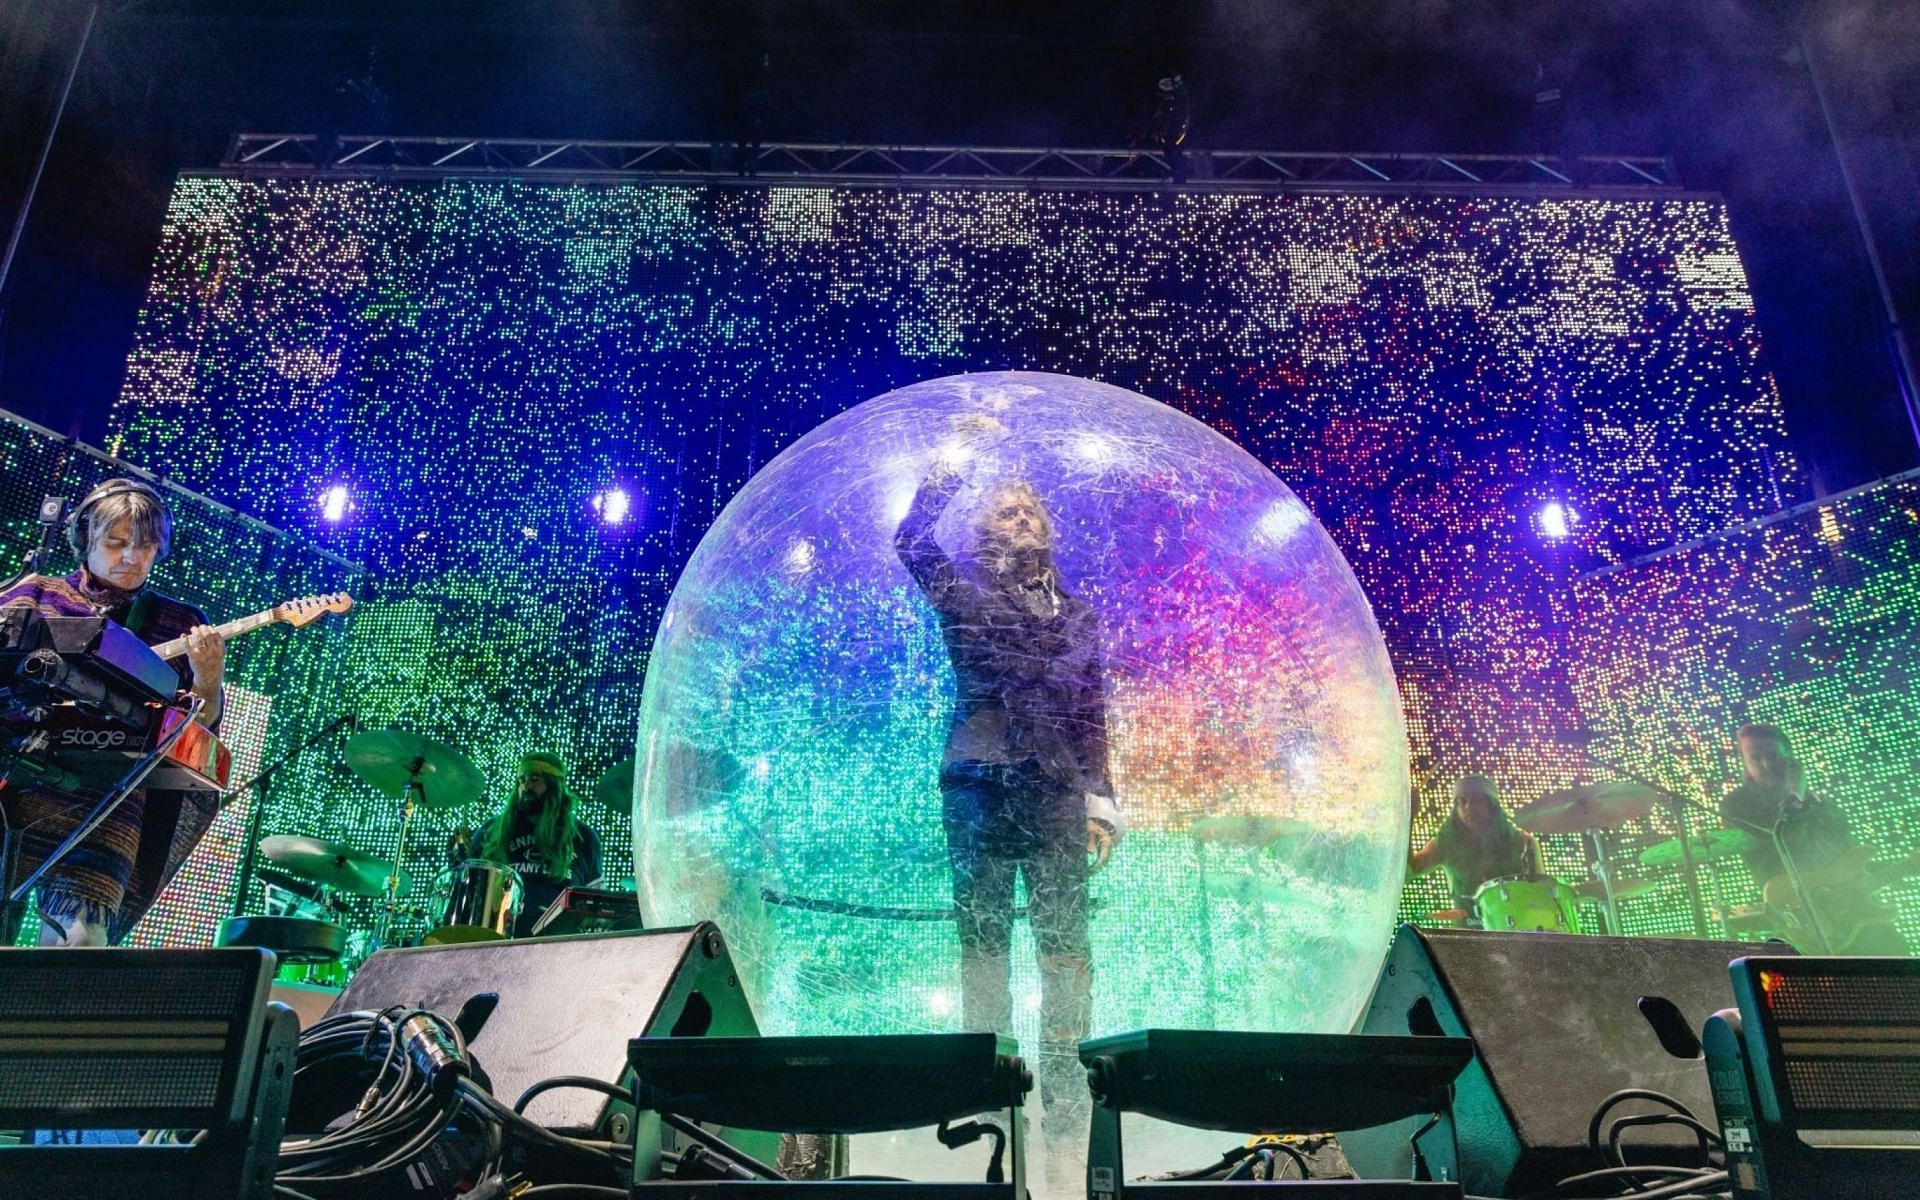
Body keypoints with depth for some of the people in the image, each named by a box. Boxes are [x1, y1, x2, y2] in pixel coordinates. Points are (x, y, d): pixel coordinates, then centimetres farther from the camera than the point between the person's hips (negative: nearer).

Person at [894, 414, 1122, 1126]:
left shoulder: (1076, 615, 17)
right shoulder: (963, 595, 11)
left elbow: (1091, 713, 14)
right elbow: (912, 540, -6)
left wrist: (1099, 801, 7)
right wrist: (954, 462, -9)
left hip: (1055, 790, 1)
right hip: (977, 782, -1)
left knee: (1064, 939, -3)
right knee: (982, 935, 1)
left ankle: (1065, 1083, 3)